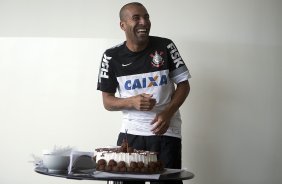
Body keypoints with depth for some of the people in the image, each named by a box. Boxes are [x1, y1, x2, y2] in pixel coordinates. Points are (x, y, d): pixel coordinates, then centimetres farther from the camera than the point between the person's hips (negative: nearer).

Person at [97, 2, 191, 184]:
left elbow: (184, 85, 3)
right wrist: (132, 102, -18)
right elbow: (107, 102, 3)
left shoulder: (165, 46, -4)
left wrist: (168, 113, -14)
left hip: (166, 131, 0)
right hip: (131, 132, 1)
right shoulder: (112, 57, -2)